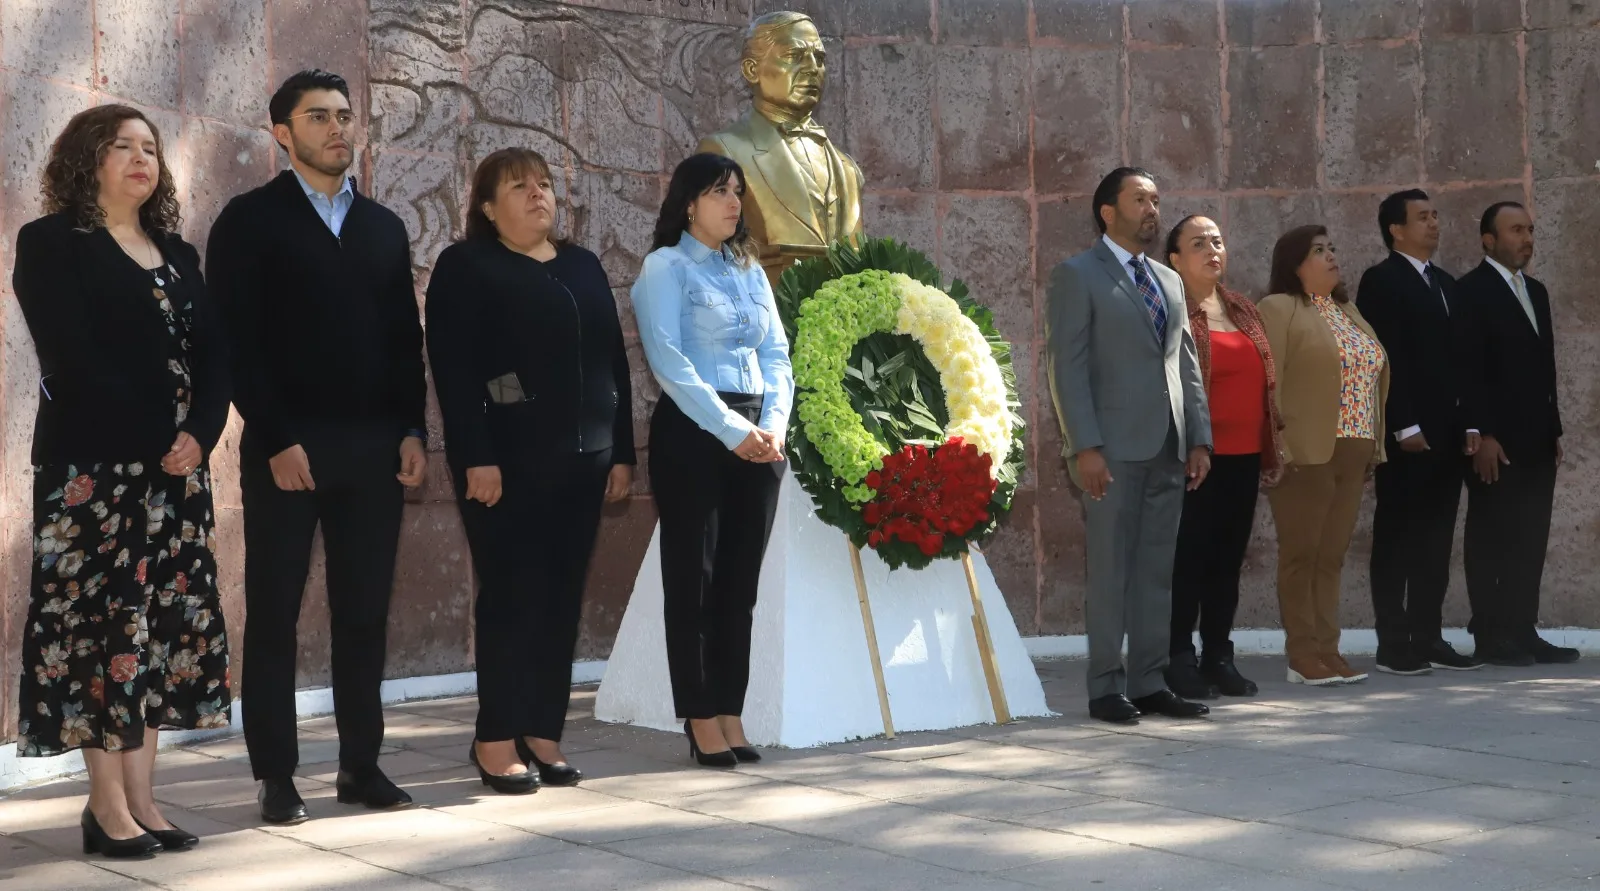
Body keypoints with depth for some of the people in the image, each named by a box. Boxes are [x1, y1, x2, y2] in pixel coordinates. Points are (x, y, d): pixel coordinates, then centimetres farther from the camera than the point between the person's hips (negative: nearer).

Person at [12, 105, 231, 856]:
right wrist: (153, 442, -16)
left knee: (163, 626, 4)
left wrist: (200, 434, -8)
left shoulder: (178, 254, 18)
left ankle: (142, 799, 8)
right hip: (94, 467, -6)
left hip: (177, 466, 6)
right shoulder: (51, 244, -1)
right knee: (102, 623, -6)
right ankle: (109, 806, -3)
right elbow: (73, 361, -12)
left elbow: (213, 354, 10)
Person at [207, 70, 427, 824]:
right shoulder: (250, 219, -1)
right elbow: (237, 339, -7)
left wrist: (412, 431, 2)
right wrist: (277, 440, -14)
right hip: (286, 447, -4)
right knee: (274, 615, 2)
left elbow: (406, 337, 14)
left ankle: (361, 765, 15)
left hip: (374, 448, 4)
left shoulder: (384, 226, 15)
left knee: (364, 613, 7)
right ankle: (277, 778, 8)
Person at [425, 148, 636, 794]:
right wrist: (476, 457, -18)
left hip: (582, 457, 6)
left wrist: (622, 451, 9)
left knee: (563, 597, 5)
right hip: (508, 459, -5)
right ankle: (496, 740, 3)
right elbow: (452, 368, -10)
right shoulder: (466, 267, -1)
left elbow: (614, 360, 16)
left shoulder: (582, 266, 17)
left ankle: (542, 734, 11)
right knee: (511, 595, -5)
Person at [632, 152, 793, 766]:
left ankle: (731, 715, 12)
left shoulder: (750, 270, 17)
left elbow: (776, 355, 12)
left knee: (740, 582, 7)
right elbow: (668, 359, -12)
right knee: (693, 579, -1)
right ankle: (701, 722, 3)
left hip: (758, 436, 6)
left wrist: (773, 425, -5)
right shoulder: (666, 267, -2)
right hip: (693, 433, -6)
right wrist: (730, 429, -17)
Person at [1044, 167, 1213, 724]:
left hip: (1168, 449, 6)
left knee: (1156, 572, 7)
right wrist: (1084, 447, -16)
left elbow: (1187, 365, 19)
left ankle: (1148, 682, 13)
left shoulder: (1169, 281, 19)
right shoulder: (1078, 276, -2)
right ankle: (1106, 688, 3)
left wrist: (1199, 438, 9)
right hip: (1114, 449, -6)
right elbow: (1067, 366, -9)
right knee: (1111, 572, -3)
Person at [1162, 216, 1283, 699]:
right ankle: (1180, 661, 3)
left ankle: (1218, 657, 17)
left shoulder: (1244, 311, 16)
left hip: (1243, 458, 6)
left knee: (1229, 559, 9)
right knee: (1189, 559, -4)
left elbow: (1266, 381, 19)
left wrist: (1272, 448, 15)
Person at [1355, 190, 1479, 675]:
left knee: (1435, 539, 8)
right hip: (1408, 434, -7)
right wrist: (1405, 426, -18)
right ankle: (1393, 643, 1)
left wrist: (1470, 423, 8)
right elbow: (1382, 358, -13)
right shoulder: (1380, 281, -6)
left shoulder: (1446, 283, 17)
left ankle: (1428, 637, 13)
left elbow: (1459, 357, 16)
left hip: (1447, 431, 7)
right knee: (1397, 538, -2)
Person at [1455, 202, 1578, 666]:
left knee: (1529, 542, 7)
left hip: (1536, 441, 7)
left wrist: (1554, 428, 15)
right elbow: (1468, 370, -14)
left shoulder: (1536, 291, 18)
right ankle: (1489, 637, 1)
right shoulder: (1472, 291, -7)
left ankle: (1523, 632, 11)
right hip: (1496, 442, -7)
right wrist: (1482, 435, -19)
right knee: (1491, 541, -2)